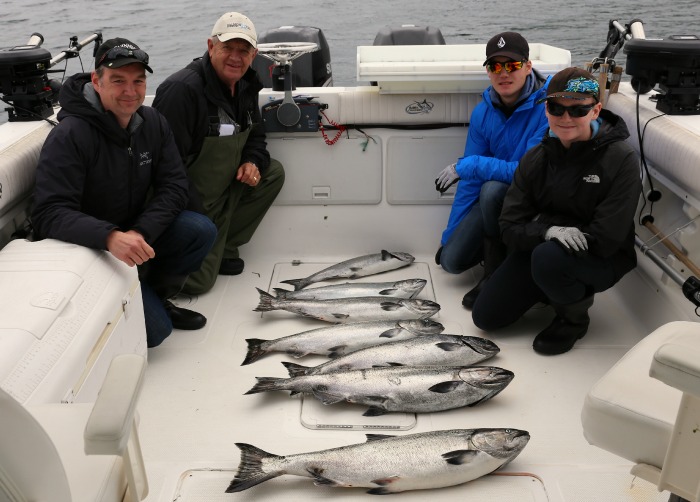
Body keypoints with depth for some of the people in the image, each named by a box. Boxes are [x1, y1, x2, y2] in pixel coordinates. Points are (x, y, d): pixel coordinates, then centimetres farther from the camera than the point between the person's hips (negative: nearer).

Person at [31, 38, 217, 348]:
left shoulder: (153, 122, -4)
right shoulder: (70, 136, -23)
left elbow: (174, 186, -7)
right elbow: (49, 213, -30)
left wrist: (141, 232, -24)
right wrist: (110, 237, -47)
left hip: (137, 232, 6)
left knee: (201, 231, -19)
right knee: (154, 330, -19)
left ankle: (156, 297, 4)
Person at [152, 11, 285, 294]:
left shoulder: (245, 86, 2)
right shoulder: (182, 90, -26)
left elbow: (255, 135, 18)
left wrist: (253, 162, -6)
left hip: (226, 189, 8)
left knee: (273, 172, -5)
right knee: (197, 281, -11)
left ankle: (225, 247, 2)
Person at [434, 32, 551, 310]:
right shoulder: (483, 113, -6)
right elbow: (470, 180, 0)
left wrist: (466, 166, -29)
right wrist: (450, 237, 2)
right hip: (497, 200, 5)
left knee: (493, 189, -36)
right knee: (452, 260, -7)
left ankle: (495, 276, -15)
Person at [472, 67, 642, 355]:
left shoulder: (621, 159, -20)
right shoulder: (535, 159, -6)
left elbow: (606, 239, -24)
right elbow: (510, 228, -10)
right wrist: (548, 231, -29)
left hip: (601, 260, -5)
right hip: (539, 250, 5)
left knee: (549, 256, -38)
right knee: (485, 316, 0)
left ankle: (574, 317, -5)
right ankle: (557, 289, 23)